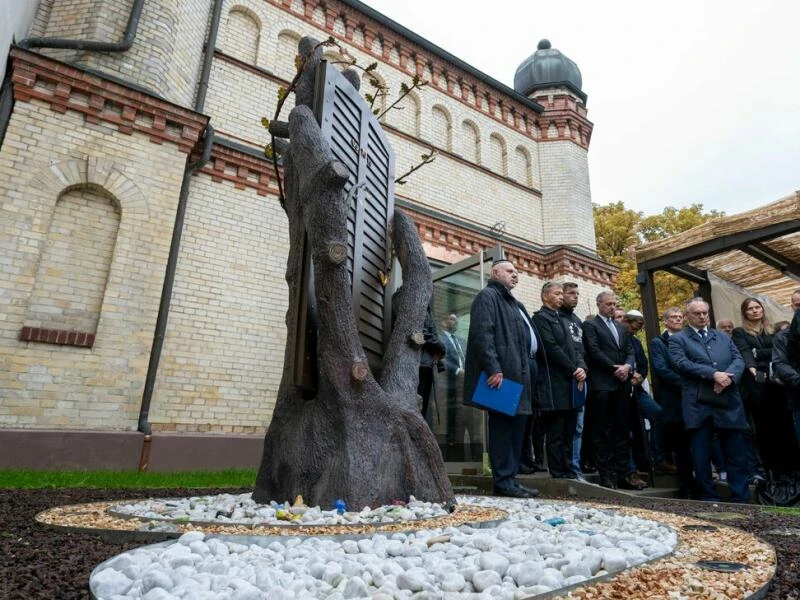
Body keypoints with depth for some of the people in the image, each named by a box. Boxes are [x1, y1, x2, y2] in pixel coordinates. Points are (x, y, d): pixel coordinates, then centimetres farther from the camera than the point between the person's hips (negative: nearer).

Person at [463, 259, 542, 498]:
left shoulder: (515, 303, 26)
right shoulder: (487, 296, -4)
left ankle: (511, 478, 18)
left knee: (517, 424, 10)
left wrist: (531, 367, 16)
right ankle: (503, 481, 1)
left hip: (521, 371, 10)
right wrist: (493, 369, -24)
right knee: (503, 425, -6)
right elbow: (482, 333, -17)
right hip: (503, 372, -10)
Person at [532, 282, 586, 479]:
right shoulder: (540, 317, -5)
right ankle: (559, 475, 3)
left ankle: (569, 473, 17)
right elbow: (552, 348, -13)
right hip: (555, 385, -8)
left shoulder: (560, 320, 23)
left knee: (568, 433, 11)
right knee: (555, 434, -3)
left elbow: (573, 348, 18)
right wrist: (573, 370, -10)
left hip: (570, 383, 9)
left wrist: (581, 368, 0)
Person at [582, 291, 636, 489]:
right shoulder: (590, 325, 2)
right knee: (601, 432, -2)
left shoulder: (622, 328, 22)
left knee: (622, 431, 7)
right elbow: (594, 351, -9)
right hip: (602, 384, -6)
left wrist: (627, 366, -7)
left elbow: (630, 352, 13)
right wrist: (615, 368, -11)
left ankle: (622, 474, 12)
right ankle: (606, 475, 3)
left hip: (623, 384, 6)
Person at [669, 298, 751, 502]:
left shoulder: (723, 337, 19)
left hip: (729, 403, 4)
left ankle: (741, 499, 17)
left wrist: (729, 377, -13)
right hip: (698, 405, -3)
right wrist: (714, 374, -18)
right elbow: (683, 364, -10)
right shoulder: (678, 339, 5)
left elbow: (739, 360, 7)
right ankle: (710, 499, 15)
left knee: (736, 454, 7)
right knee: (701, 456, 3)